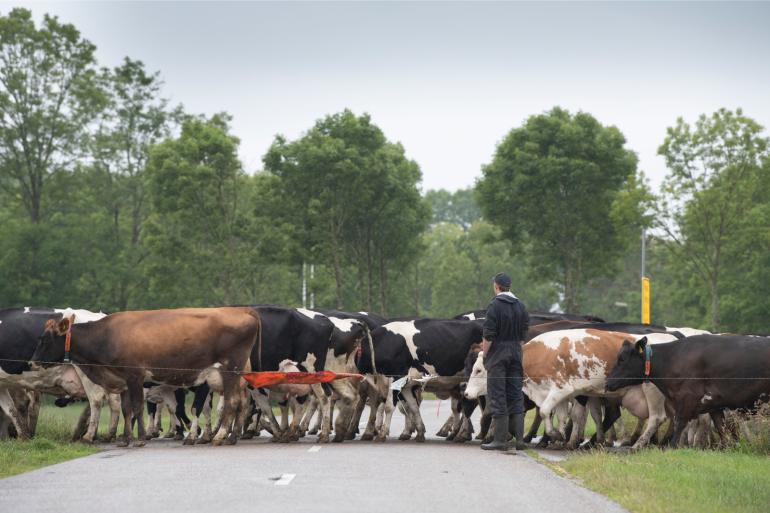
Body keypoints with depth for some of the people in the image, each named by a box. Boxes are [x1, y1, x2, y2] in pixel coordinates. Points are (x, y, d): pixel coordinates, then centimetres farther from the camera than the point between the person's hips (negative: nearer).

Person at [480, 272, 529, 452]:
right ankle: (519, 438, 9)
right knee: (516, 396, 11)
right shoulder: (521, 306, 9)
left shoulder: (495, 305, -12)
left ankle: (501, 439, -3)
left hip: (497, 355, -6)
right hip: (516, 354, 6)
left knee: (497, 396, -2)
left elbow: (489, 335, -14)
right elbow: (524, 333, 12)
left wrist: (484, 354, -5)